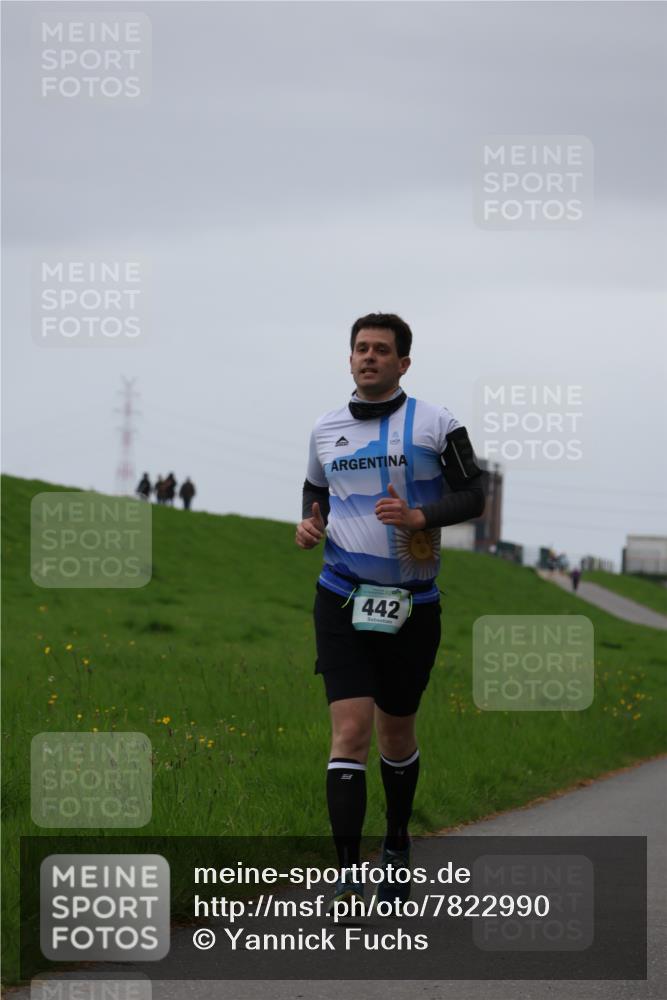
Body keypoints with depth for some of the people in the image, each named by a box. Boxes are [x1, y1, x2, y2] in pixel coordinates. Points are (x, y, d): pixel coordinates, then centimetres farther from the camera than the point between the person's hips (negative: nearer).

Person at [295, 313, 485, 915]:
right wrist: (310, 522, 2)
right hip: (343, 601, 1)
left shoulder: (435, 424, -2)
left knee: (397, 736, 13)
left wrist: (418, 516, -19)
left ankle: (397, 848, 38)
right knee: (350, 732, -13)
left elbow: (472, 495, -3)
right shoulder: (326, 430, 8)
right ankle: (346, 880, -17)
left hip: (412, 606, -1)